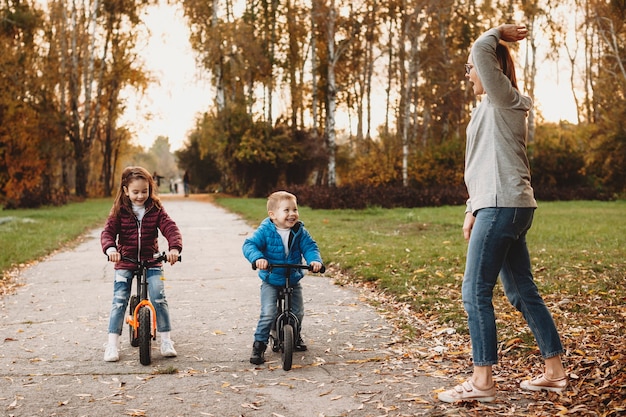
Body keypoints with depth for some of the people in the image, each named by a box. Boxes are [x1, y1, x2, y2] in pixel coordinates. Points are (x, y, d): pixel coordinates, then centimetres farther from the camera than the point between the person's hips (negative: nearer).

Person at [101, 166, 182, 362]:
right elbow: (108, 232, -11)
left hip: (151, 261, 0)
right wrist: (110, 248, -34)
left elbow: (170, 228, -12)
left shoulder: (156, 209, -1)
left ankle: (166, 340, 0)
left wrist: (174, 247, -32)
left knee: (159, 298, -12)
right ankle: (112, 344, 0)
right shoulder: (119, 211, -2)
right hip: (125, 262, 0)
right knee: (119, 301, -7)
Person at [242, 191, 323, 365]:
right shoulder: (265, 231, -16)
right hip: (271, 281, -4)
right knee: (268, 314, -16)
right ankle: (259, 345, -1)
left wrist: (315, 260, -30)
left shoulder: (300, 232, -6)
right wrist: (257, 258, -41)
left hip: (293, 280, 4)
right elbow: (249, 245, -21)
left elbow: (310, 247, -9)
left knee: (298, 312, 12)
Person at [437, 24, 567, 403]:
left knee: (475, 291, -9)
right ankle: (555, 371, 18)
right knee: (522, 290, 12)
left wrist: (500, 31, -1)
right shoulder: (492, 108, 23)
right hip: (499, 206, 10)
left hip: (503, 205, -10)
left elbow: (482, 49, -21)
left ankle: (482, 381, -5)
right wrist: (473, 209, 21)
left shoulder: (505, 98, -5)